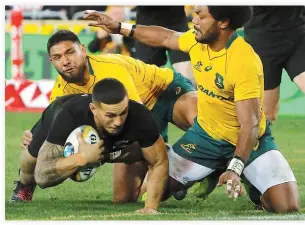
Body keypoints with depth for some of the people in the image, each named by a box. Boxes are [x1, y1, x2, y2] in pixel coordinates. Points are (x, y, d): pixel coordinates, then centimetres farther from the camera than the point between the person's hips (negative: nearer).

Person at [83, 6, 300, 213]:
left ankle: (255, 186, 13)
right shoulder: (198, 39, -10)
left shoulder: (245, 63, -30)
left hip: (249, 141, -5)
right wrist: (119, 27, 16)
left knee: (287, 207, -21)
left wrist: (235, 169, -42)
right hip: (206, 134, 5)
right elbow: (165, 38, 14)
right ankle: (207, 175, 24)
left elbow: (249, 125, -32)